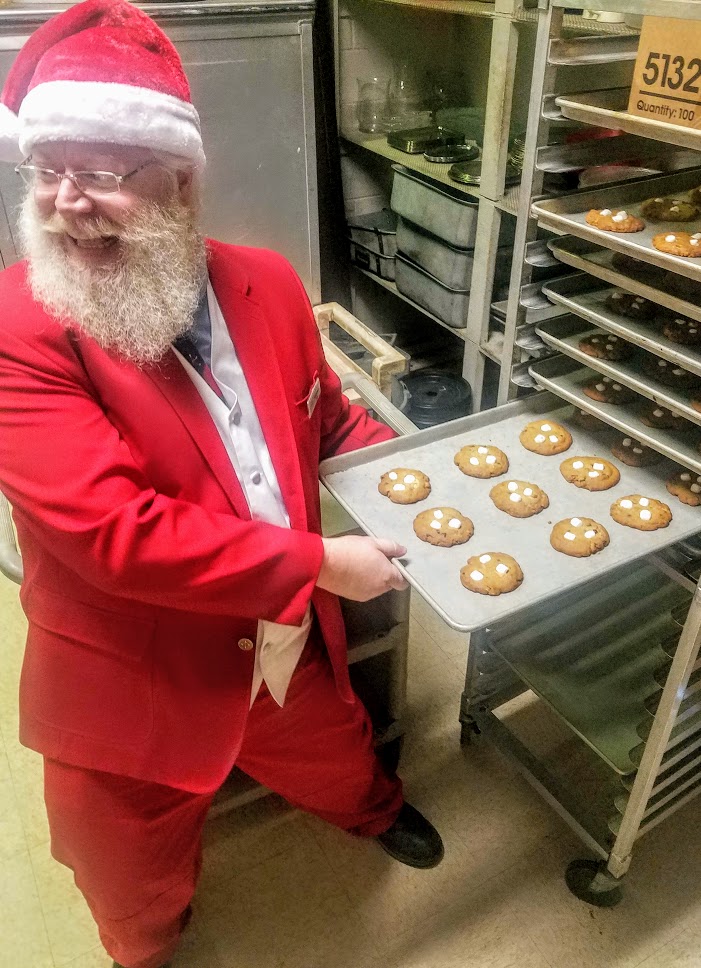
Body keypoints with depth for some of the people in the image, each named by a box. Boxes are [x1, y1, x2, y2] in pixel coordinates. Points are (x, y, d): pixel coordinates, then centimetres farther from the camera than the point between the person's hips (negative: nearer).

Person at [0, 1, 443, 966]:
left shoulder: (266, 283, -8)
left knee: (336, 757, 35)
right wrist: (316, 561, -26)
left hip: (293, 642, 4)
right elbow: (115, 531, -31)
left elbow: (327, 419, 7)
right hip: (131, 685, -3)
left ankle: (373, 810, 71)